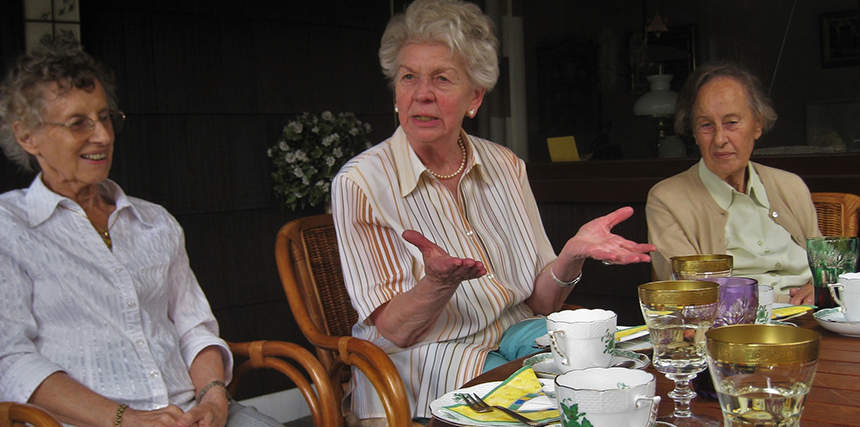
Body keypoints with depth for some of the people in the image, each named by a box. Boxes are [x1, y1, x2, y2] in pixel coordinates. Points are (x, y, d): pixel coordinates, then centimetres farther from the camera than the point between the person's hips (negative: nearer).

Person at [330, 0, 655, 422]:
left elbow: (539, 302, 6)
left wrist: (572, 254, -15)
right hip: (425, 359, -6)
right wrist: (441, 280, -32)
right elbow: (392, 332, -12)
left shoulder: (506, 167, 5)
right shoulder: (360, 183, -10)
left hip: (514, 338, 6)